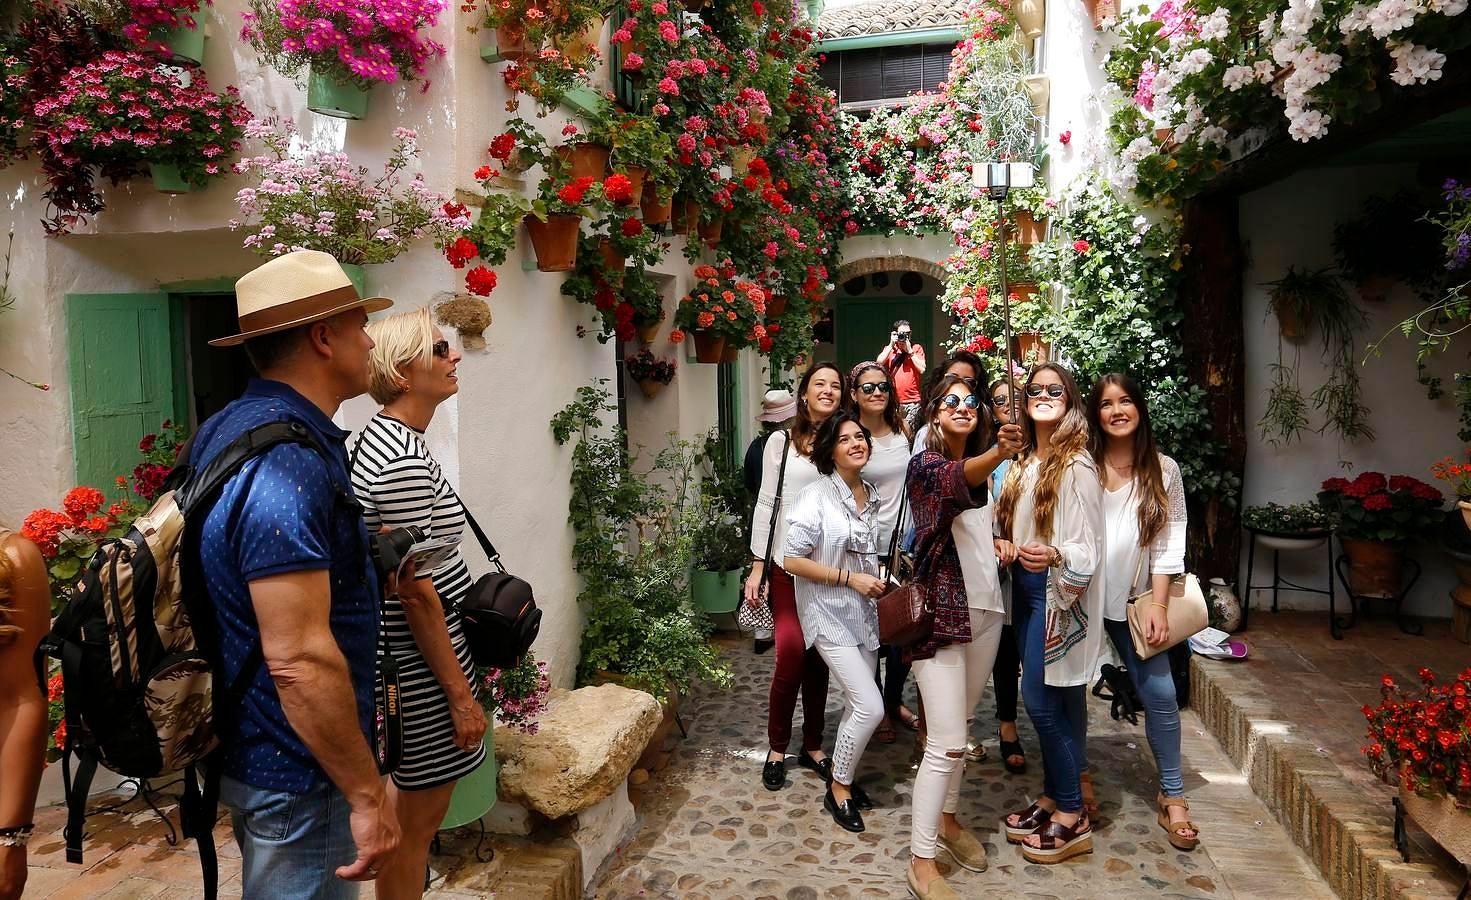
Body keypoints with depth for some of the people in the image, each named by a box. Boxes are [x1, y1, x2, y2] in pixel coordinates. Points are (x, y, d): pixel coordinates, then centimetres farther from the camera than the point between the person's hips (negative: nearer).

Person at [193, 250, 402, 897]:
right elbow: (299, 659, -31)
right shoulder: (289, 463, -28)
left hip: (246, 743, 10)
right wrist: (368, 795, -24)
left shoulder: (228, 429, 5)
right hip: (296, 770, -10)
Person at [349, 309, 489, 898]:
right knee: (418, 820, 7)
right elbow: (416, 593, -23)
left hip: (405, 649, 10)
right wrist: (461, 694, -18)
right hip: (423, 656, -10)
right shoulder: (404, 462, -23)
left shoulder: (384, 437, 8)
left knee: (409, 809, 23)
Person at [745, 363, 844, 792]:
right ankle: (777, 748, 6)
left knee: (819, 657, 7)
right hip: (786, 564, -2)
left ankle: (813, 745, 24)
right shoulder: (781, 442, 2)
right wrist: (757, 566, -2)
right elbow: (766, 504, 2)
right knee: (791, 649, -12)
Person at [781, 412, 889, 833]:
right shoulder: (817, 496, -16)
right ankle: (838, 790, 10)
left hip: (865, 612, 7)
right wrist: (850, 578, -19)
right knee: (870, 706, -10)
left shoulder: (874, 496, 5)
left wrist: (881, 578, 2)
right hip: (829, 613, -7)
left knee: (857, 705, 13)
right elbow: (792, 559, -18)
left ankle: (843, 777, 34)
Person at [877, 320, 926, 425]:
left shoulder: (917, 348, 8)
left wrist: (909, 351, -6)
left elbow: (922, 369, -5)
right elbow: (879, 364, -5)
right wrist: (891, 345, -6)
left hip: (912, 401, -1)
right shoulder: (889, 349, 12)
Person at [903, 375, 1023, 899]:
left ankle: (947, 818, 38)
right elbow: (958, 479, -35)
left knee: (961, 726, 19)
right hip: (940, 610, -7)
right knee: (946, 743, -7)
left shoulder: (982, 468, 11)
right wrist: (998, 453, -55)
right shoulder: (926, 465, -11)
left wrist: (997, 542, 4)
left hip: (985, 608, 7)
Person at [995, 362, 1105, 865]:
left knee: (1041, 700, -4)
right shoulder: (1024, 461, 11)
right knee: (1055, 701, 14)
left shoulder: (1076, 465, -14)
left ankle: (1072, 818, 10)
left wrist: (1053, 555, -36)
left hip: (1058, 590, -8)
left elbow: (1087, 545, -18)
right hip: (1025, 585, 8)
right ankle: (1053, 799, 25)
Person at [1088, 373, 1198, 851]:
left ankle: (1172, 795, 18)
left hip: (1133, 600, 2)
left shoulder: (1163, 471, 2)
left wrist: (1158, 603, -3)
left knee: (1159, 691, -1)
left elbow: (1169, 541, 2)